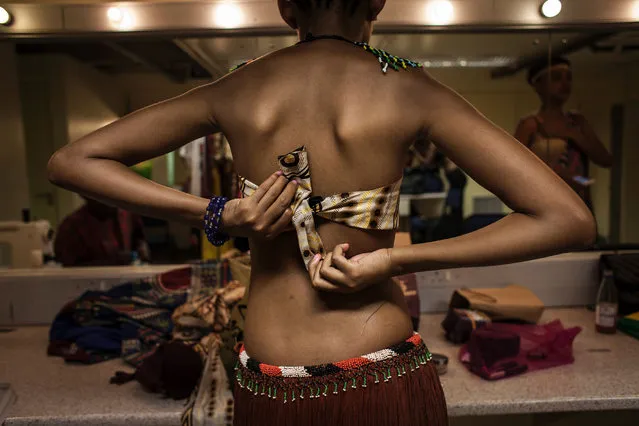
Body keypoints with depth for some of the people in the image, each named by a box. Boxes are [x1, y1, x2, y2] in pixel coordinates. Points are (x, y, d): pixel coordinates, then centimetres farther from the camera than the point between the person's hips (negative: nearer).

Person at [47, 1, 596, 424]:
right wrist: (392, 261, -16)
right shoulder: (407, 90, -11)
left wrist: (216, 214, -10)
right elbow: (570, 220, -13)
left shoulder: (236, 90, -4)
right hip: (385, 380, -1)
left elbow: (70, 162, 2)